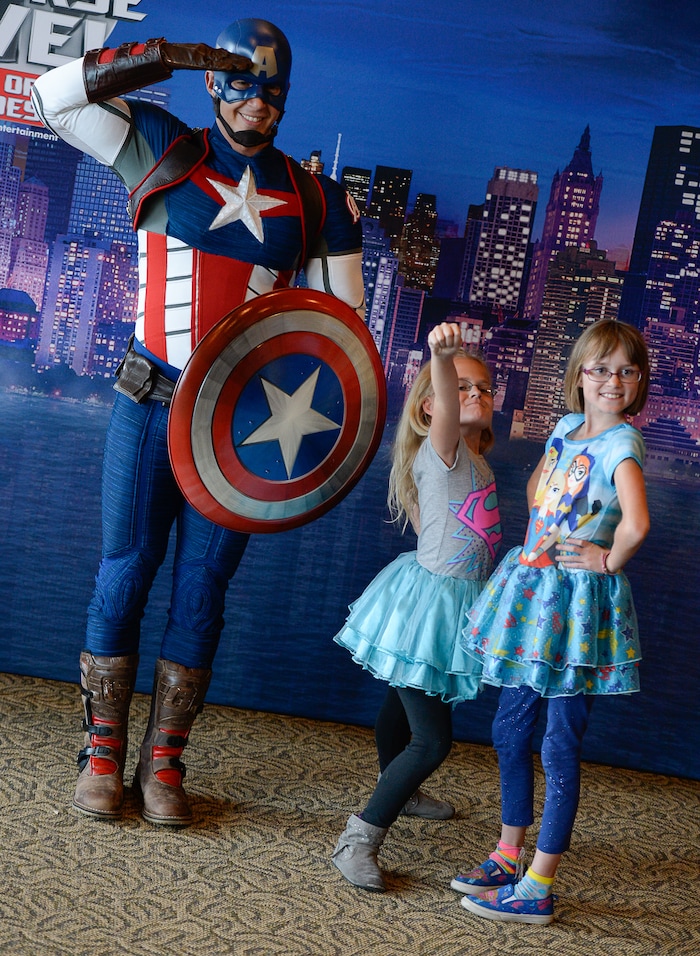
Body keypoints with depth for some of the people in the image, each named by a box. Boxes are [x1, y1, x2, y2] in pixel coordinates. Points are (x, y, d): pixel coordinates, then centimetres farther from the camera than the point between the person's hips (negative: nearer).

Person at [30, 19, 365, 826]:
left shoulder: (317, 204, 7)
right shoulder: (163, 151, 3)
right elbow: (54, 98, -3)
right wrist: (161, 57, -12)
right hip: (150, 405, -1)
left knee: (202, 588, 5)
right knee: (125, 569, 1)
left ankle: (164, 761, 15)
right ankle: (102, 752, 13)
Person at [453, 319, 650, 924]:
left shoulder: (621, 443, -16)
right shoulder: (567, 427, 7)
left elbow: (636, 523, -34)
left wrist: (609, 561, -17)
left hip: (579, 602, -8)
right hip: (533, 589, 8)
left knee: (561, 747, -1)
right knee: (510, 727, 16)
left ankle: (538, 890, 6)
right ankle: (509, 858, 30)